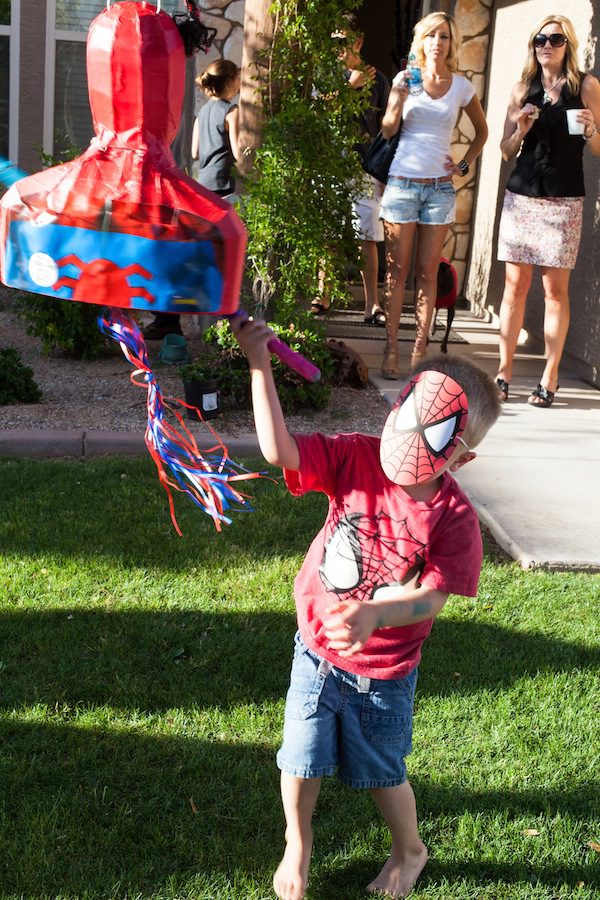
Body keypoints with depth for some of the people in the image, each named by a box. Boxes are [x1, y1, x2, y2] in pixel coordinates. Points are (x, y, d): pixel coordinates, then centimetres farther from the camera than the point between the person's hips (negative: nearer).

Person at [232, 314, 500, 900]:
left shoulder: (453, 517, -22)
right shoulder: (355, 460, -17)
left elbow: (430, 597, -24)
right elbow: (280, 450, -27)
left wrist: (373, 615, -43)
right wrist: (259, 365, -35)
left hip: (384, 673, -2)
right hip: (316, 650, 2)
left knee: (382, 773, 18)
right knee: (301, 759, 17)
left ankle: (409, 851, 49)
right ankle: (298, 843, 48)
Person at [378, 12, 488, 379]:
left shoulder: (461, 86, 6)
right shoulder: (405, 78, 3)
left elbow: (482, 130, 19)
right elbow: (388, 130, -4)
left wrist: (465, 166, 8)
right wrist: (399, 98, -19)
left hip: (440, 187, 1)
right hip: (402, 181, -1)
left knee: (428, 272, 2)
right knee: (397, 269, 0)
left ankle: (421, 348, 5)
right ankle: (391, 348, 2)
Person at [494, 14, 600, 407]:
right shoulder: (523, 89, 11)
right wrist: (520, 132, -5)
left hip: (564, 201, -3)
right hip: (521, 195, 3)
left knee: (556, 289, -3)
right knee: (516, 283, 1)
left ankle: (550, 378, 1)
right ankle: (505, 371, 6)